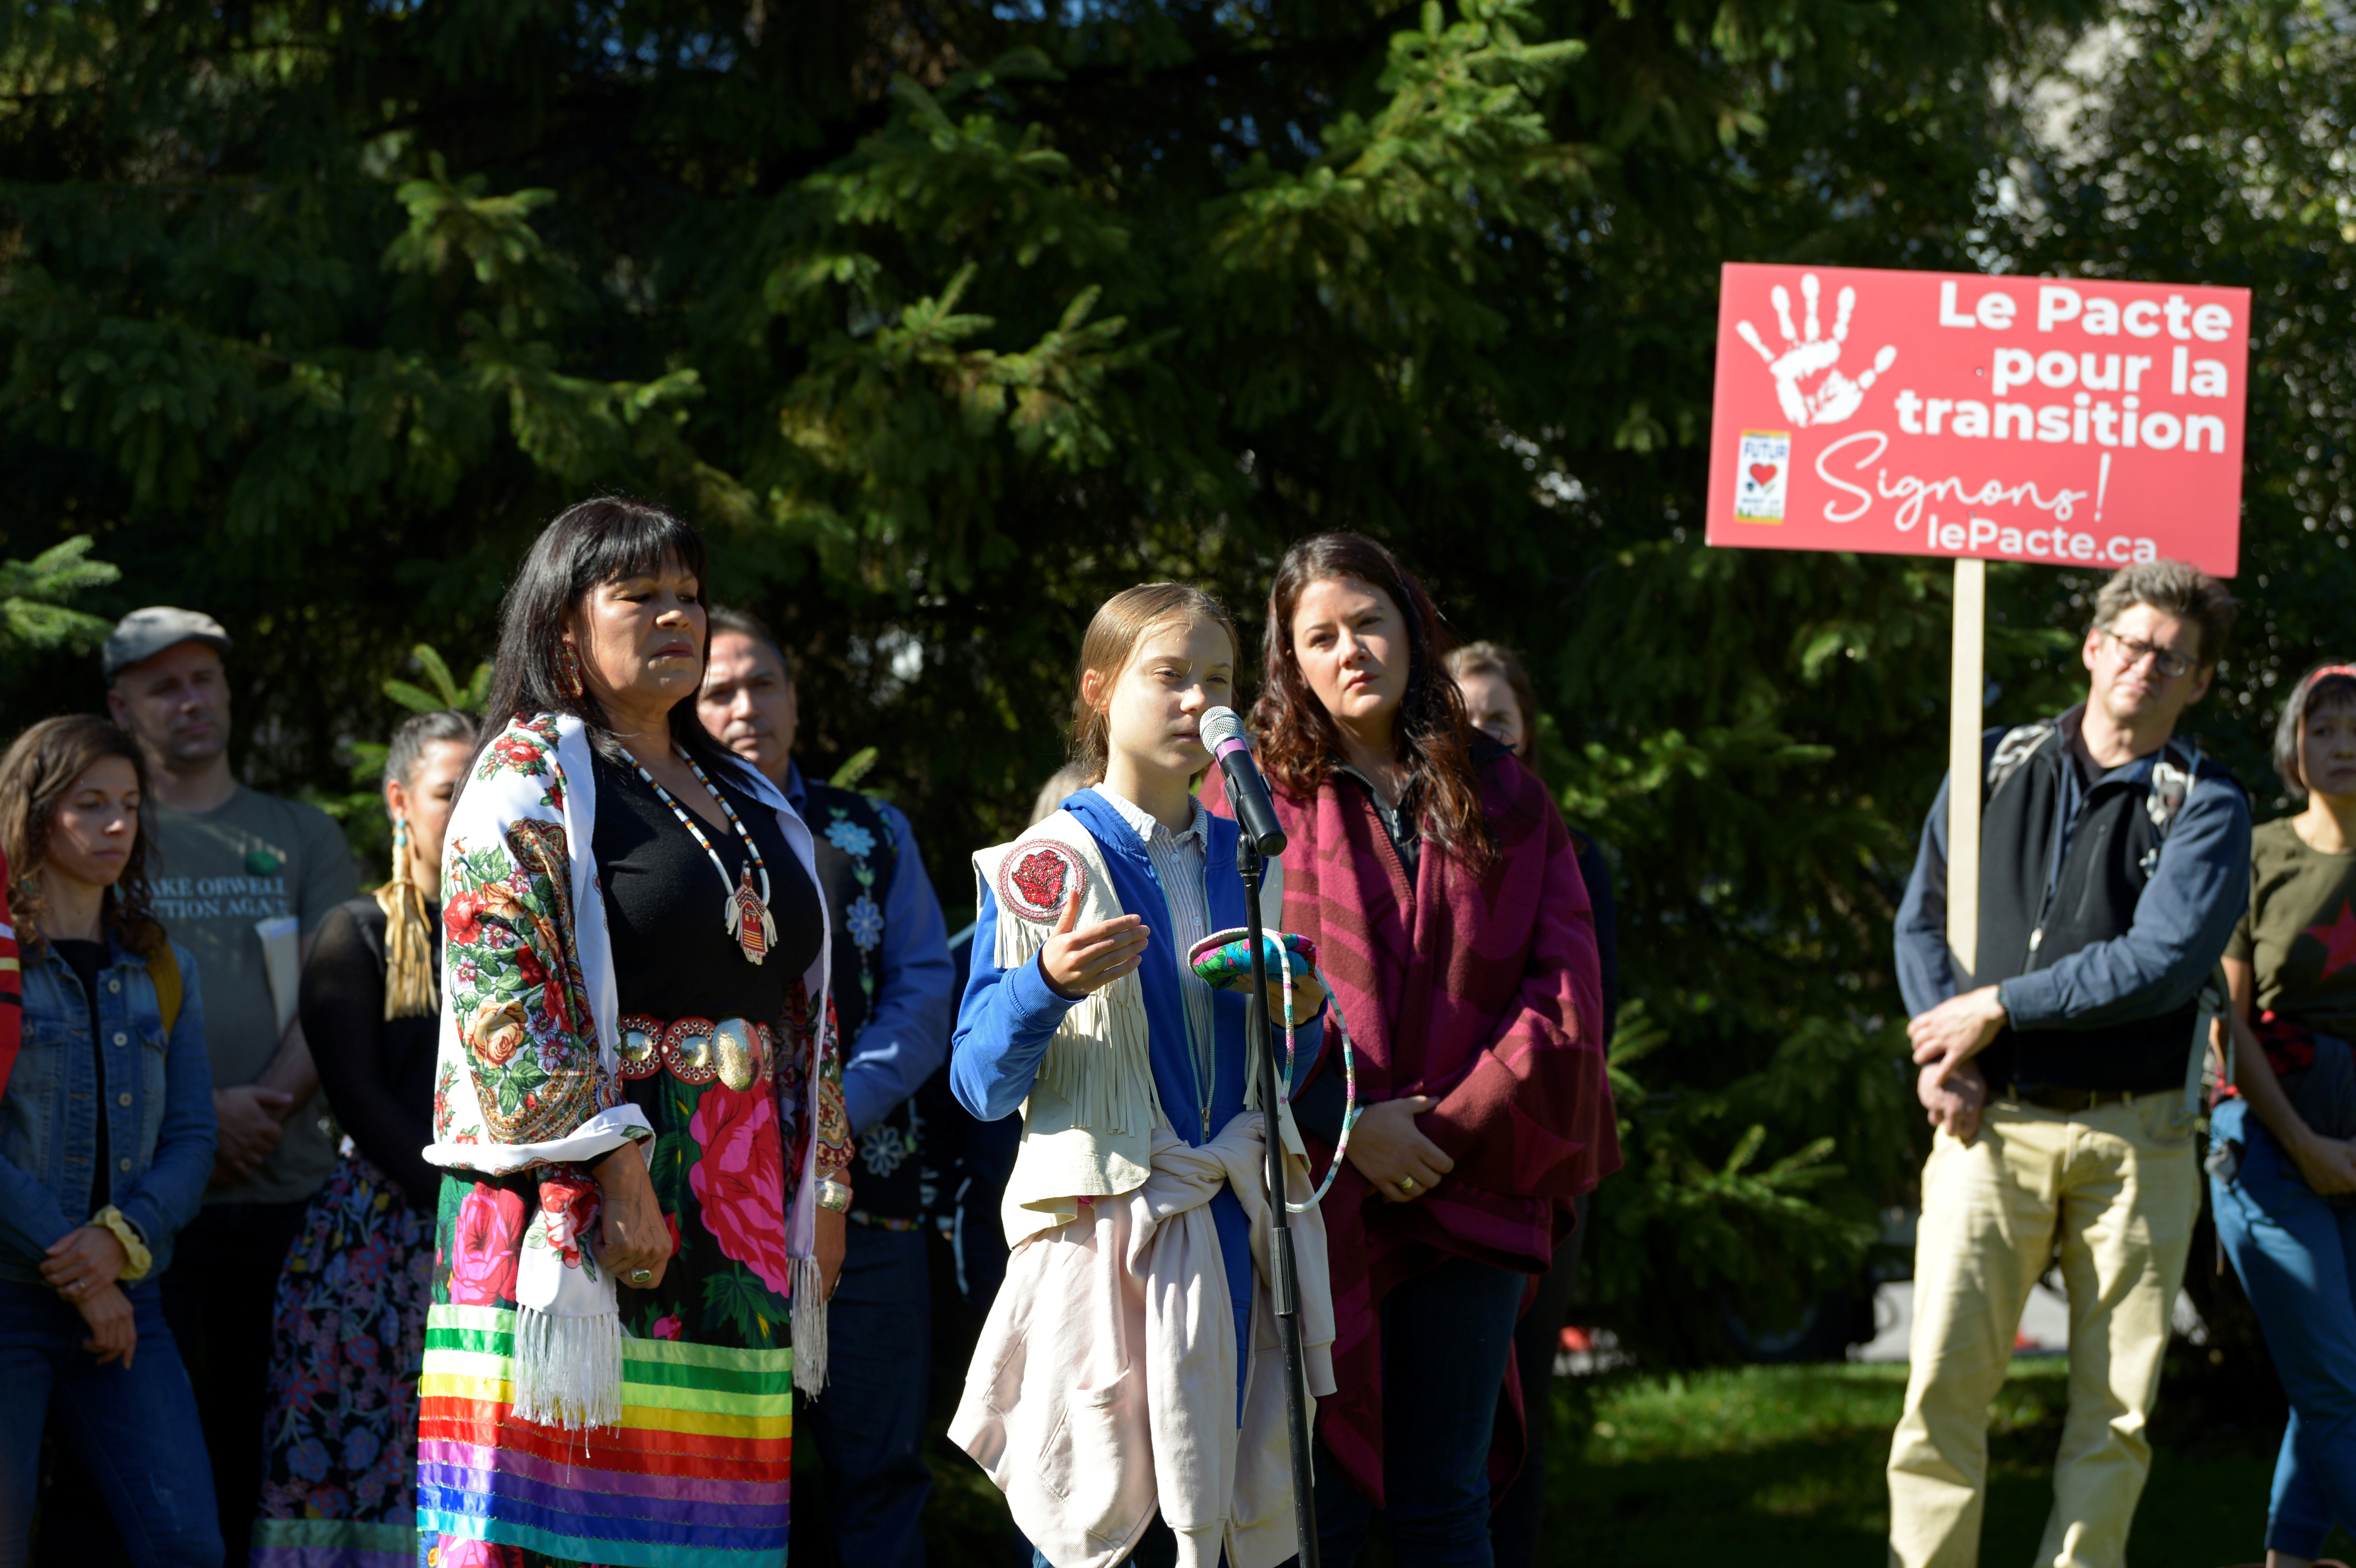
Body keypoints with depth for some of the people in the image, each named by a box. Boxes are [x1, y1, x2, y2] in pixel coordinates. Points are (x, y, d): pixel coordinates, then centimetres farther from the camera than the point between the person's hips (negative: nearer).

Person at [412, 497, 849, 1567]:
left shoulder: (749, 805, 22)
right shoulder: (527, 777, -1)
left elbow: (806, 1008, 23)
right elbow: (507, 996, -12)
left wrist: (825, 1190, 16)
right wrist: (606, 1169, -19)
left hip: (741, 1224, 7)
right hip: (580, 1203, -7)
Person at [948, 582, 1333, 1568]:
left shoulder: (1249, 865, 13)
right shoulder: (1044, 869, -3)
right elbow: (980, 1085, -7)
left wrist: (1301, 1018, -1)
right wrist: (1046, 984, -24)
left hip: (1234, 1228, 5)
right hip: (1104, 1222, -5)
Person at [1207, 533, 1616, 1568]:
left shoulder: (1502, 796, 12)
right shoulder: (1252, 794, 5)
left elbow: (1564, 985, 4)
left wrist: (1458, 1122, -7)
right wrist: (1343, 1123, -13)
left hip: (1468, 1194, 2)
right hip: (1312, 1199, -2)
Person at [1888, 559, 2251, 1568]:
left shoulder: (2204, 807, 1)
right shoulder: (1994, 768, 11)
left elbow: (2161, 963, -11)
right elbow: (1921, 918, 13)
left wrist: (1997, 1007, -10)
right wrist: (1943, 1048, -3)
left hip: (2133, 1135, -1)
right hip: (1992, 1121, 1)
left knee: (2117, 1407, 2)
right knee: (1944, 1379, -9)